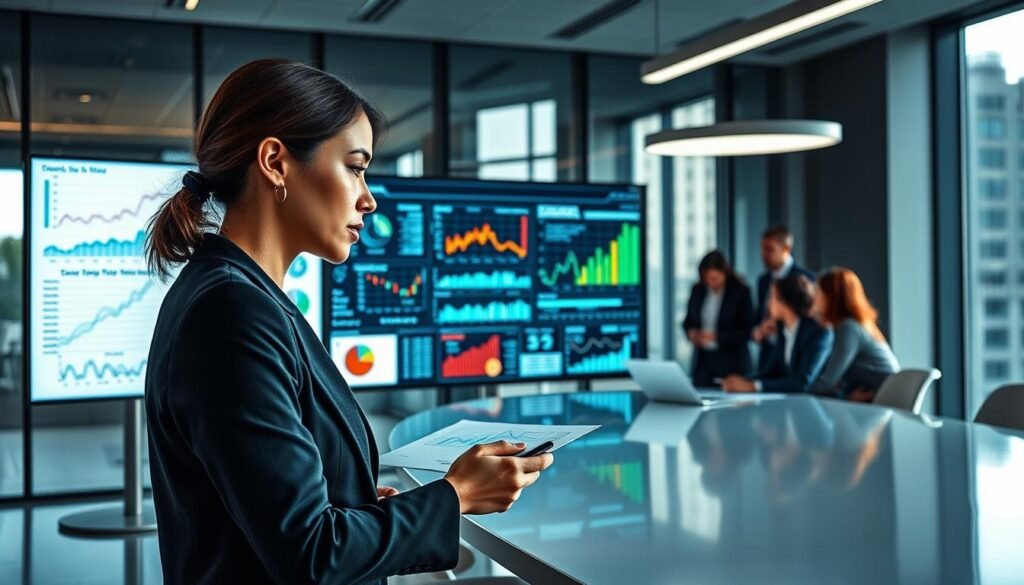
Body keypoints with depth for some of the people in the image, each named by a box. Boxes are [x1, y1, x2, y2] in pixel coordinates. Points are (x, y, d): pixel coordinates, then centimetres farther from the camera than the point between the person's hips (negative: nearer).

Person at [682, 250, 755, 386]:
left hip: (731, 363, -3)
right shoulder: (698, 290, 5)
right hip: (703, 360, 4)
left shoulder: (741, 291, -7)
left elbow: (747, 331, -8)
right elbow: (688, 322, 15)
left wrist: (717, 337, -19)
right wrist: (692, 333, -8)